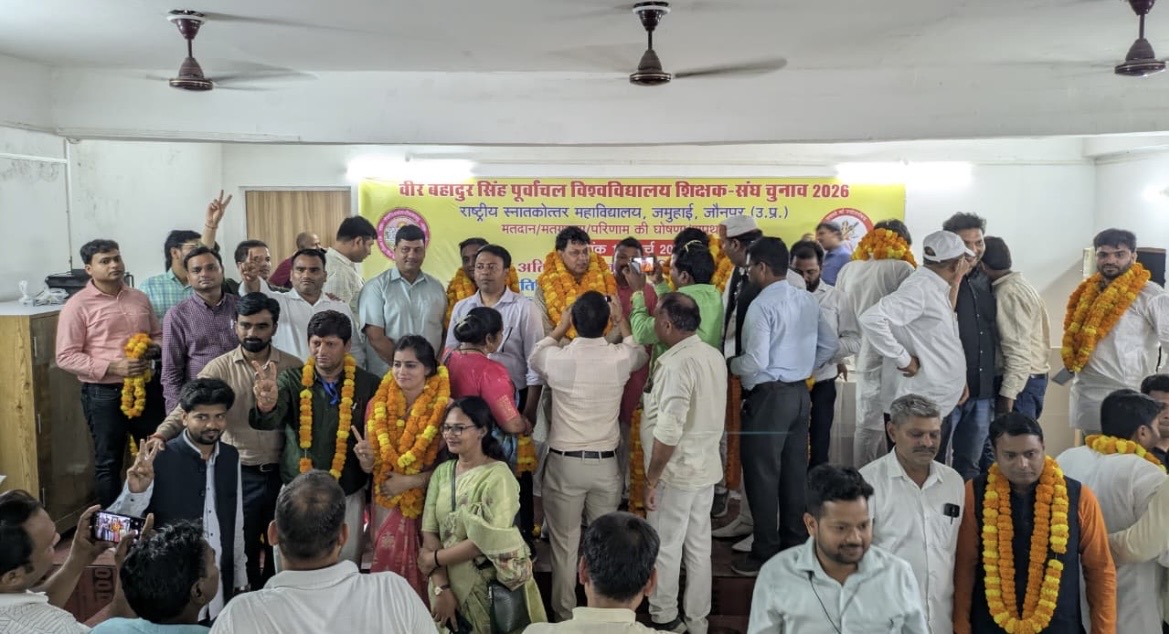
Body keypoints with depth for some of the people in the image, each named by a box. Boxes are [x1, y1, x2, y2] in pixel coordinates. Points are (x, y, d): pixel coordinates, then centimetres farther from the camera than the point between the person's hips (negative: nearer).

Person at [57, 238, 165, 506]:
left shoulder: (139, 298, 9)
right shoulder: (77, 305, -7)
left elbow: (158, 335, 20)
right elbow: (66, 357, -11)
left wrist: (153, 348, -4)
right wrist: (112, 367, -20)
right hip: (104, 394, -5)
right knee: (108, 462, 7)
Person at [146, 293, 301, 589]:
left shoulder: (294, 367, -2)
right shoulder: (219, 368, -2)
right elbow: (187, 406, -13)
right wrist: (161, 434, -28)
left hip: (282, 473, 0)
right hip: (238, 474, 0)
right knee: (240, 550, 11)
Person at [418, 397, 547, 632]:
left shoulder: (498, 476, -14)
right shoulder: (442, 472, 3)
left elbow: (488, 542, -21)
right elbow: (429, 533, -4)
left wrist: (434, 558, -11)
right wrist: (441, 588, -14)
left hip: (490, 589, -5)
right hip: (448, 584, 5)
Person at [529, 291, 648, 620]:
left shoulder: (557, 359, -12)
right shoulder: (620, 358, -8)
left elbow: (535, 355, 14)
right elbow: (640, 353, 18)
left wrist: (560, 327, 24)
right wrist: (623, 322, 30)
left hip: (564, 463, -2)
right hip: (605, 463, 2)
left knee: (564, 544, 10)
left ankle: (564, 614, 21)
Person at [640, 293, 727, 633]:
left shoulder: (676, 364, -23)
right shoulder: (714, 355, 3)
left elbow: (668, 432, -25)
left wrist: (651, 479, -17)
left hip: (676, 472, -8)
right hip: (706, 467, 8)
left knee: (665, 549, 7)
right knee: (699, 546, 16)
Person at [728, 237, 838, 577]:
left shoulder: (762, 306, -18)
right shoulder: (807, 299, 6)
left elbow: (756, 362, -23)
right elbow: (830, 345, 14)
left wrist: (731, 364, -4)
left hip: (769, 396, -8)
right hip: (800, 392, 8)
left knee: (763, 476, 3)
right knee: (794, 472, 16)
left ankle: (765, 554, 12)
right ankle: (795, 545, 27)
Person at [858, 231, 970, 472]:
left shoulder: (937, 289, 13)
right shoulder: (919, 289, -19)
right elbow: (871, 318, -31)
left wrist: (959, 381, 15)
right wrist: (903, 359, -24)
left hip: (941, 402, 10)